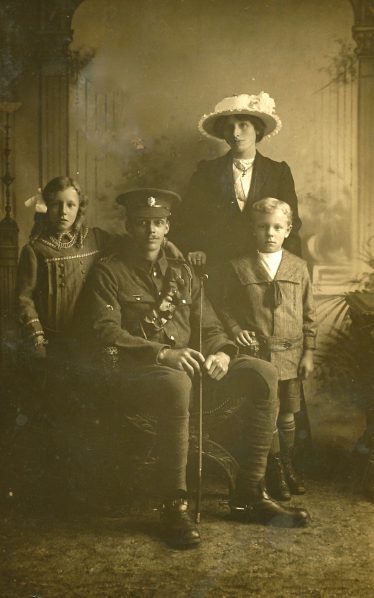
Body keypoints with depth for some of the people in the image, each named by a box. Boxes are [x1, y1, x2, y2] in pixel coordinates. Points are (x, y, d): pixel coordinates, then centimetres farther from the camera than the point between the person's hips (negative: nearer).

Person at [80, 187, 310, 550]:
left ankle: (249, 494, -11)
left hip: (190, 365, 6)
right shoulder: (108, 272, 6)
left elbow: (209, 327, 19)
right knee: (177, 383, -41)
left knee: (263, 374, -16)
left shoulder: (182, 273, 23)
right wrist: (163, 354, -21)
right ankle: (174, 507, -29)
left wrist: (222, 352, -6)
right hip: (136, 372, -6)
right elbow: (105, 332, -8)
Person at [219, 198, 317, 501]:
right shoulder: (239, 267, -1)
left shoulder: (299, 267, 4)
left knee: (287, 415, 12)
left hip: (290, 354, 2)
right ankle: (275, 472, 18)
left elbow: (309, 314, 7)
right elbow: (226, 308, 6)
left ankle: (288, 468, 30)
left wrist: (309, 351, 4)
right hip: (256, 352, -2)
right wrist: (235, 329, -12)